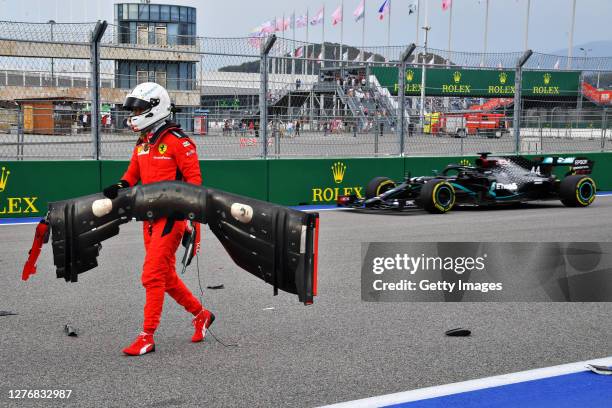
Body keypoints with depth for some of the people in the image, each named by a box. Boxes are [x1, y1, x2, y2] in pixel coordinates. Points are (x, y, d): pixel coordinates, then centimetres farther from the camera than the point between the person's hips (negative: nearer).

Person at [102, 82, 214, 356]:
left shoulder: (177, 141, -11)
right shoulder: (142, 145, 14)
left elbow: (193, 178, -12)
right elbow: (133, 174, 21)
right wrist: (120, 187, -1)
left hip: (171, 217, -9)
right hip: (150, 217, 9)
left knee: (153, 276, -11)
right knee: (166, 276, 14)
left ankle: (147, 338, -6)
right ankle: (201, 315, 31)